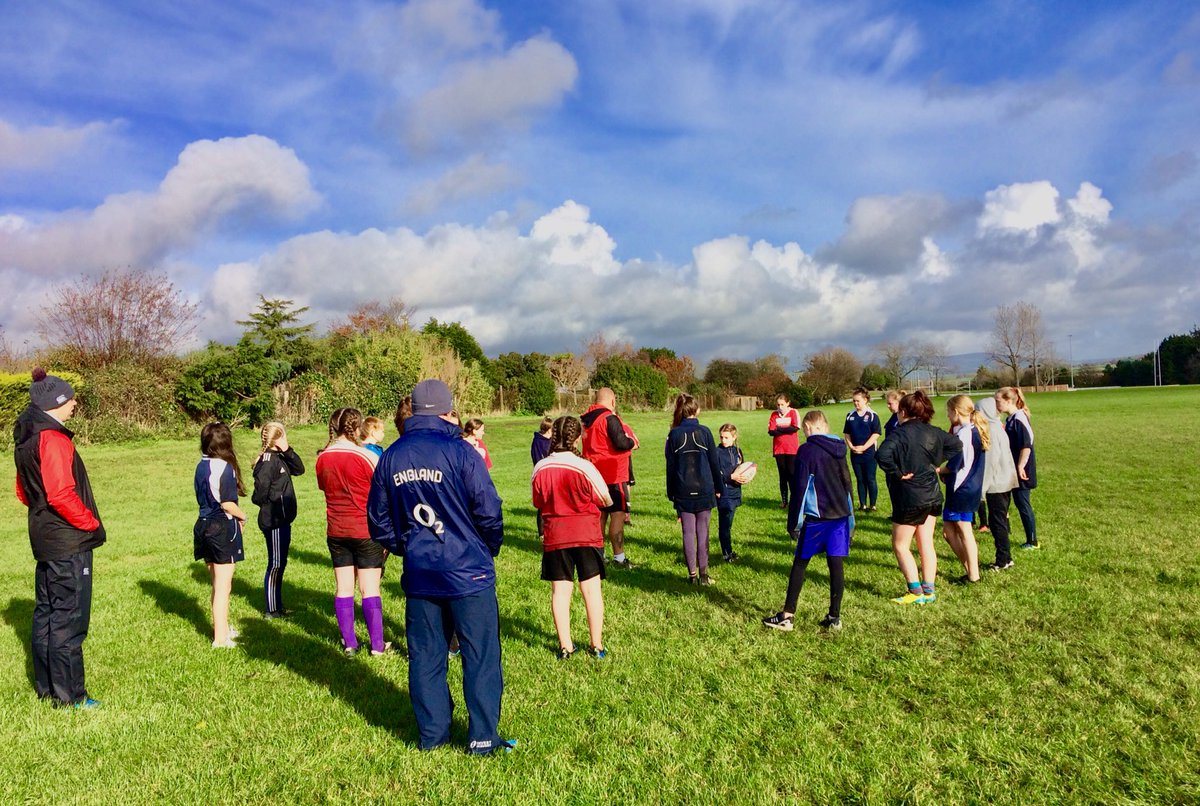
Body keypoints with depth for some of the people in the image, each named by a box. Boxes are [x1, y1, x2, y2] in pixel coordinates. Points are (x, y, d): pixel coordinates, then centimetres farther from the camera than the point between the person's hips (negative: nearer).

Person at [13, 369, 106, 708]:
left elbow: (24, 492, 20)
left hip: (44, 539, 10)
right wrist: (92, 524, -13)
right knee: (69, 619, -1)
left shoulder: (26, 439, 11)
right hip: (69, 542, -10)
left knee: (46, 613, 17)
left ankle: (45, 686, 29)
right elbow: (61, 494, -25)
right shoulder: (53, 438, -19)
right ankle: (69, 694, 7)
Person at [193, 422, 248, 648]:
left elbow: (203, 498, 10)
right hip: (223, 528, -8)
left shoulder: (201, 466, 7)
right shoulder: (224, 467, -17)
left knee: (218, 584, 21)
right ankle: (220, 638, 8)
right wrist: (242, 516, -2)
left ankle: (222, 628, 35)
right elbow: (227, 504, -20)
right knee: (223, 586, 2)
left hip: (204, 526, 8)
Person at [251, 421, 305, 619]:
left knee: (280, 564, 17)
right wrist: (273, 502, -8)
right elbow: (260, 493, -25)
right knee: (275, 565, 0)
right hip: (274, 522, -10)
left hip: (282, 520, 10)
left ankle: (278, 606, 27)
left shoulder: (280, 458, 10)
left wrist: (288, 451, -1)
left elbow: (299, 469, 10)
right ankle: (271, 610, 11)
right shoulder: (268, 461, -18)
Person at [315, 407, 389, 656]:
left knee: (343, 588, 12)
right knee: (370, 589, 2)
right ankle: (377, 645, 9)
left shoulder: (322, 458, 0)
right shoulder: (367, 457, -14)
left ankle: (349, 643, 19)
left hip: (336, 531, 4)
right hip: (366, 531, -4)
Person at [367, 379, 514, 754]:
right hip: (468, 571, -5)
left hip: (418, 576, 5)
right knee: (481, 655, 6)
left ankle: (431, 733, 26)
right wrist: (489, 550, 6)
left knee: (425, 656, 15)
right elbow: (488, 512, -12)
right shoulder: (459, 451, -13)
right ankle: (483, 737, 12)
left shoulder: (392, 456, 3)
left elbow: (378, 520, 10)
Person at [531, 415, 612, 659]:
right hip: (586, 535, -2)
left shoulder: (540, 468, -6)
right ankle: (596, 645, 13)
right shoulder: (584, 467, -15)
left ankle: (565, 645, 14)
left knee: (560, 590, 9)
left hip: (554, 537, 2)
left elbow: (538, 503, 7)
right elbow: (606, 501, -4)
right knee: (591, 589, 7)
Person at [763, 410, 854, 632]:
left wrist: (793, 522, -4)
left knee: (800, 563, 4)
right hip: (840, 516, 5)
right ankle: (834, 617, 12)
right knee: (836, 565, 7)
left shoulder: (806, 450, -9)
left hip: (817, 518, -5)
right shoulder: (839, 449, 9)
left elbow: (800, 488, -10)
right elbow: (847, 483, 15)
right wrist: (850, 518, 23)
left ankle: (787, 616, 7)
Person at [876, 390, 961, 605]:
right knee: (926, 544, 14)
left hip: (909, 498, -7)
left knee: (900, 545, 6)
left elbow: (882, 455, -35)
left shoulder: (901, 434, -19)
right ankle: (929, 591, 20)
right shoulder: (933, 432, 3)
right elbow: (956, 444, 18)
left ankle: (916, 592, 6)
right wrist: (936, 463, 12)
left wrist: (897, 473, -21)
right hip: (932, 496, 7)